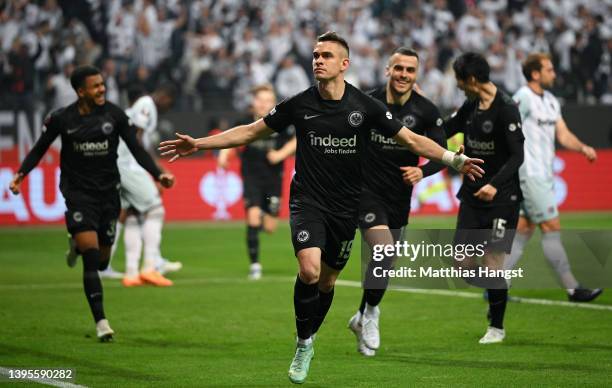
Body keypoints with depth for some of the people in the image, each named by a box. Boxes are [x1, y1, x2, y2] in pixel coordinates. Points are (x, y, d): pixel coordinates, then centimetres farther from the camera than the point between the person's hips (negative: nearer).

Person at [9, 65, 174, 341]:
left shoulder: (114, 114, -3)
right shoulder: (62, 119, -6)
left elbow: (135, 148, -1)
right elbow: (40, 149, 6)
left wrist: (158, 174, -12)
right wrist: (21, 174, -7)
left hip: (108, 191, 3)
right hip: (78, 192, -3)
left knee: (102, 261, 10)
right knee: (91, 257, -16)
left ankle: (79, 244, 48)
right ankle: (100, 321, -13)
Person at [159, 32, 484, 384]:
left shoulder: (365, 106, -5)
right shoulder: (299, 104, -5)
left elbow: (411, 140, 1)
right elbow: (250, 131, 6)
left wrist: (455, 159, -7)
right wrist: (199, 144, 1)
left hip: (346, 206, 2)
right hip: (308, 200, -2)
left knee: (327, 280, 11)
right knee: (309, 271, -23)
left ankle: (308, 341, 35)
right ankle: (304, 345, -3)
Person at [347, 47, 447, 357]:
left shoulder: (426, 111, -5)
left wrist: (422, 171, -22)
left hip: (399, 199, 3)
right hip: (366, 192, -3)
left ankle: (362, 319, 36)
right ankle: (370, 313, -1)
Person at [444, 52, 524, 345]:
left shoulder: (506, 109, -14)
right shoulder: (470, 106, 7)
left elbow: (517, 156, -17)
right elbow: (442, 132, 16)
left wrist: (495, 184, -30)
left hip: (501, 198, -7)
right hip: (472, 195, 7)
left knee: (492, 264, -6)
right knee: (462, 265, 1)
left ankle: (497, 327, 9)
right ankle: (497, 289, 28)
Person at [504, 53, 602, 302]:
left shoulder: (551, 101, 16)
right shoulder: (524, 98, -11)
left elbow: (563, 135, 13)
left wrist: (582, 148, -4)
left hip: (544, 176, 9)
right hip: (530, 176, -9)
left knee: (524, 231, 7)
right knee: (552, 228, -7)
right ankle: (572, 289, -5)